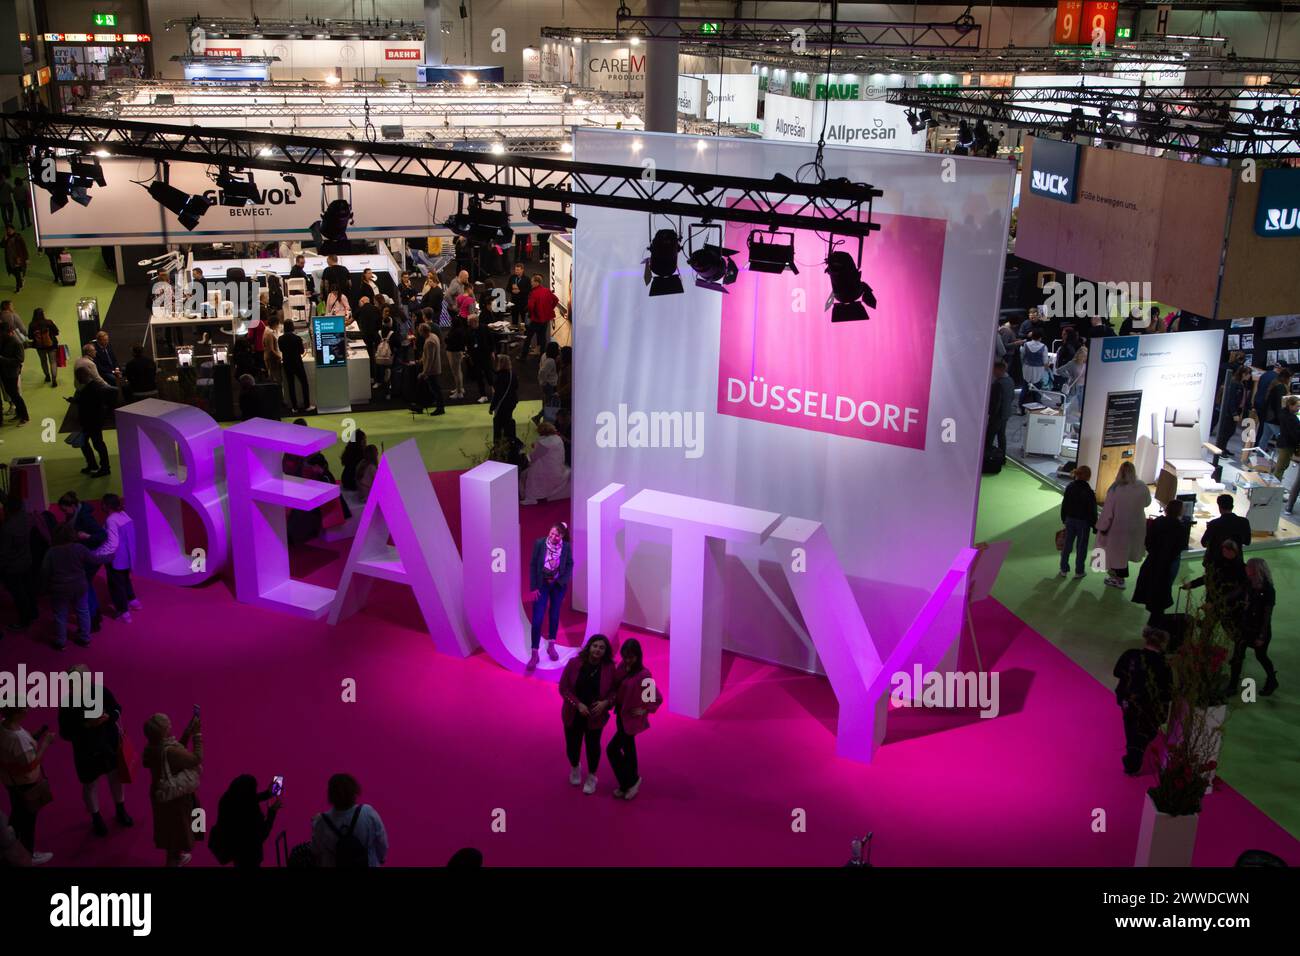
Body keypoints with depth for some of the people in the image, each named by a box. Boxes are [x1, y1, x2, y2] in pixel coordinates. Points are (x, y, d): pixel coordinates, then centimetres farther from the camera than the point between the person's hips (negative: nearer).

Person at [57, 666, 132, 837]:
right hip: (86, 751, -3)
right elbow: (65, 734, -17)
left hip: (110, 743, 3)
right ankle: (96, 818, 42)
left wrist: (107, 717, -23)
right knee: (90, 785, 17)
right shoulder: (68, 704, -23)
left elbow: (117, 709, -2)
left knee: (116, 776, 23)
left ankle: (121, 811, 48)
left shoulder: (101, 691, -17)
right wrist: (86, 726, -30)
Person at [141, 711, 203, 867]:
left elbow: (178, 753, 2)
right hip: (175, 797, -8)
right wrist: (197, 735, -21)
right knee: (176, 828, 14)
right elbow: (197, 759, -26)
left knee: (170, 827, 27)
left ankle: (176, 856, 47)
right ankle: (173, 861, 31)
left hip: (161, 793, 8)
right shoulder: (169, 751, -36)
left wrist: (187, 734, -5)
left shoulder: (152, 747, -10)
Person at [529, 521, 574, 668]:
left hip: (558, 585, 2)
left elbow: (569, 566, 0)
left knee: (554, 615, 14)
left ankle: (551, 646, 31)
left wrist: (560, 581, -11)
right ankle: (534, 654, -1)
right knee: (537, 619, -6)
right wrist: (533, 587, -11)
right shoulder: (539, 543, -15)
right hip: (542, 584, -2)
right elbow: (533, 565, -9)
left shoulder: (566, 547, -12)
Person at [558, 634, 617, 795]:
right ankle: (575, 768, 48)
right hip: (573, 714, 0)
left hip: (595, 716, 0)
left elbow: (615, 690, -3)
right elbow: (563, 688, -11)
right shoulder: (574, 663, -16)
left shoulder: (609, 668, -15)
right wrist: (578, 704, -21)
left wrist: (606, 702, -22)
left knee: (593, 746, 14)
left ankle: (591, 777, 40)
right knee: (572, 745, 14)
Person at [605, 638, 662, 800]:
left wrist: (644, 710, -26)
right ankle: (631, 783, 34)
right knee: (628, 749, 19)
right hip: (621, 715, 7)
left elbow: (657, 699, -19)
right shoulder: (622, 668, 0)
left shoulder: (644, 675, -22)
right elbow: (615, 687, 2)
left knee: (612, 749, -2)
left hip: (631, 718, -7)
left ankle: (629, 783, 15)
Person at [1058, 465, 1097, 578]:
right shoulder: (1088, 491, -19)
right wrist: (1094, 525, -4)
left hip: (1070, 520, 4)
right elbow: (1092, 511, -14)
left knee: (1067, 545, 13)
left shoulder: (1069, 487, -4)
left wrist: (1064, 519, 17)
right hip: (1083, 522, -4)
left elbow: (1064, 504, 5)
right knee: (1081, 547, 8)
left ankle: (1064, 569, 19)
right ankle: (1079, 571, 16)